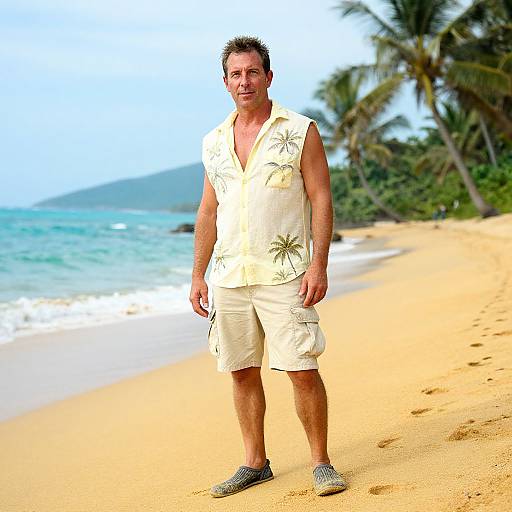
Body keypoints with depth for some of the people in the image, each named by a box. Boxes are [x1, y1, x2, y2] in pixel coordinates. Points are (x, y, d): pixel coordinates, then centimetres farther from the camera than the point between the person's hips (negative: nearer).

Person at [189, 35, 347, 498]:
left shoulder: (300, 131, 0)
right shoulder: (214, 143, 13)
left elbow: (321, 200, -3)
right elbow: (208, 212, 17)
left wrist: (319, 265, -13)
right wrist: (198, 276, 12)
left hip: (283, 275, -4)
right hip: (229, 277, 5)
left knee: (303, 371, -6)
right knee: (243, 372, 9)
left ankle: (321, 463, 8)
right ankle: (256, 464, 21)